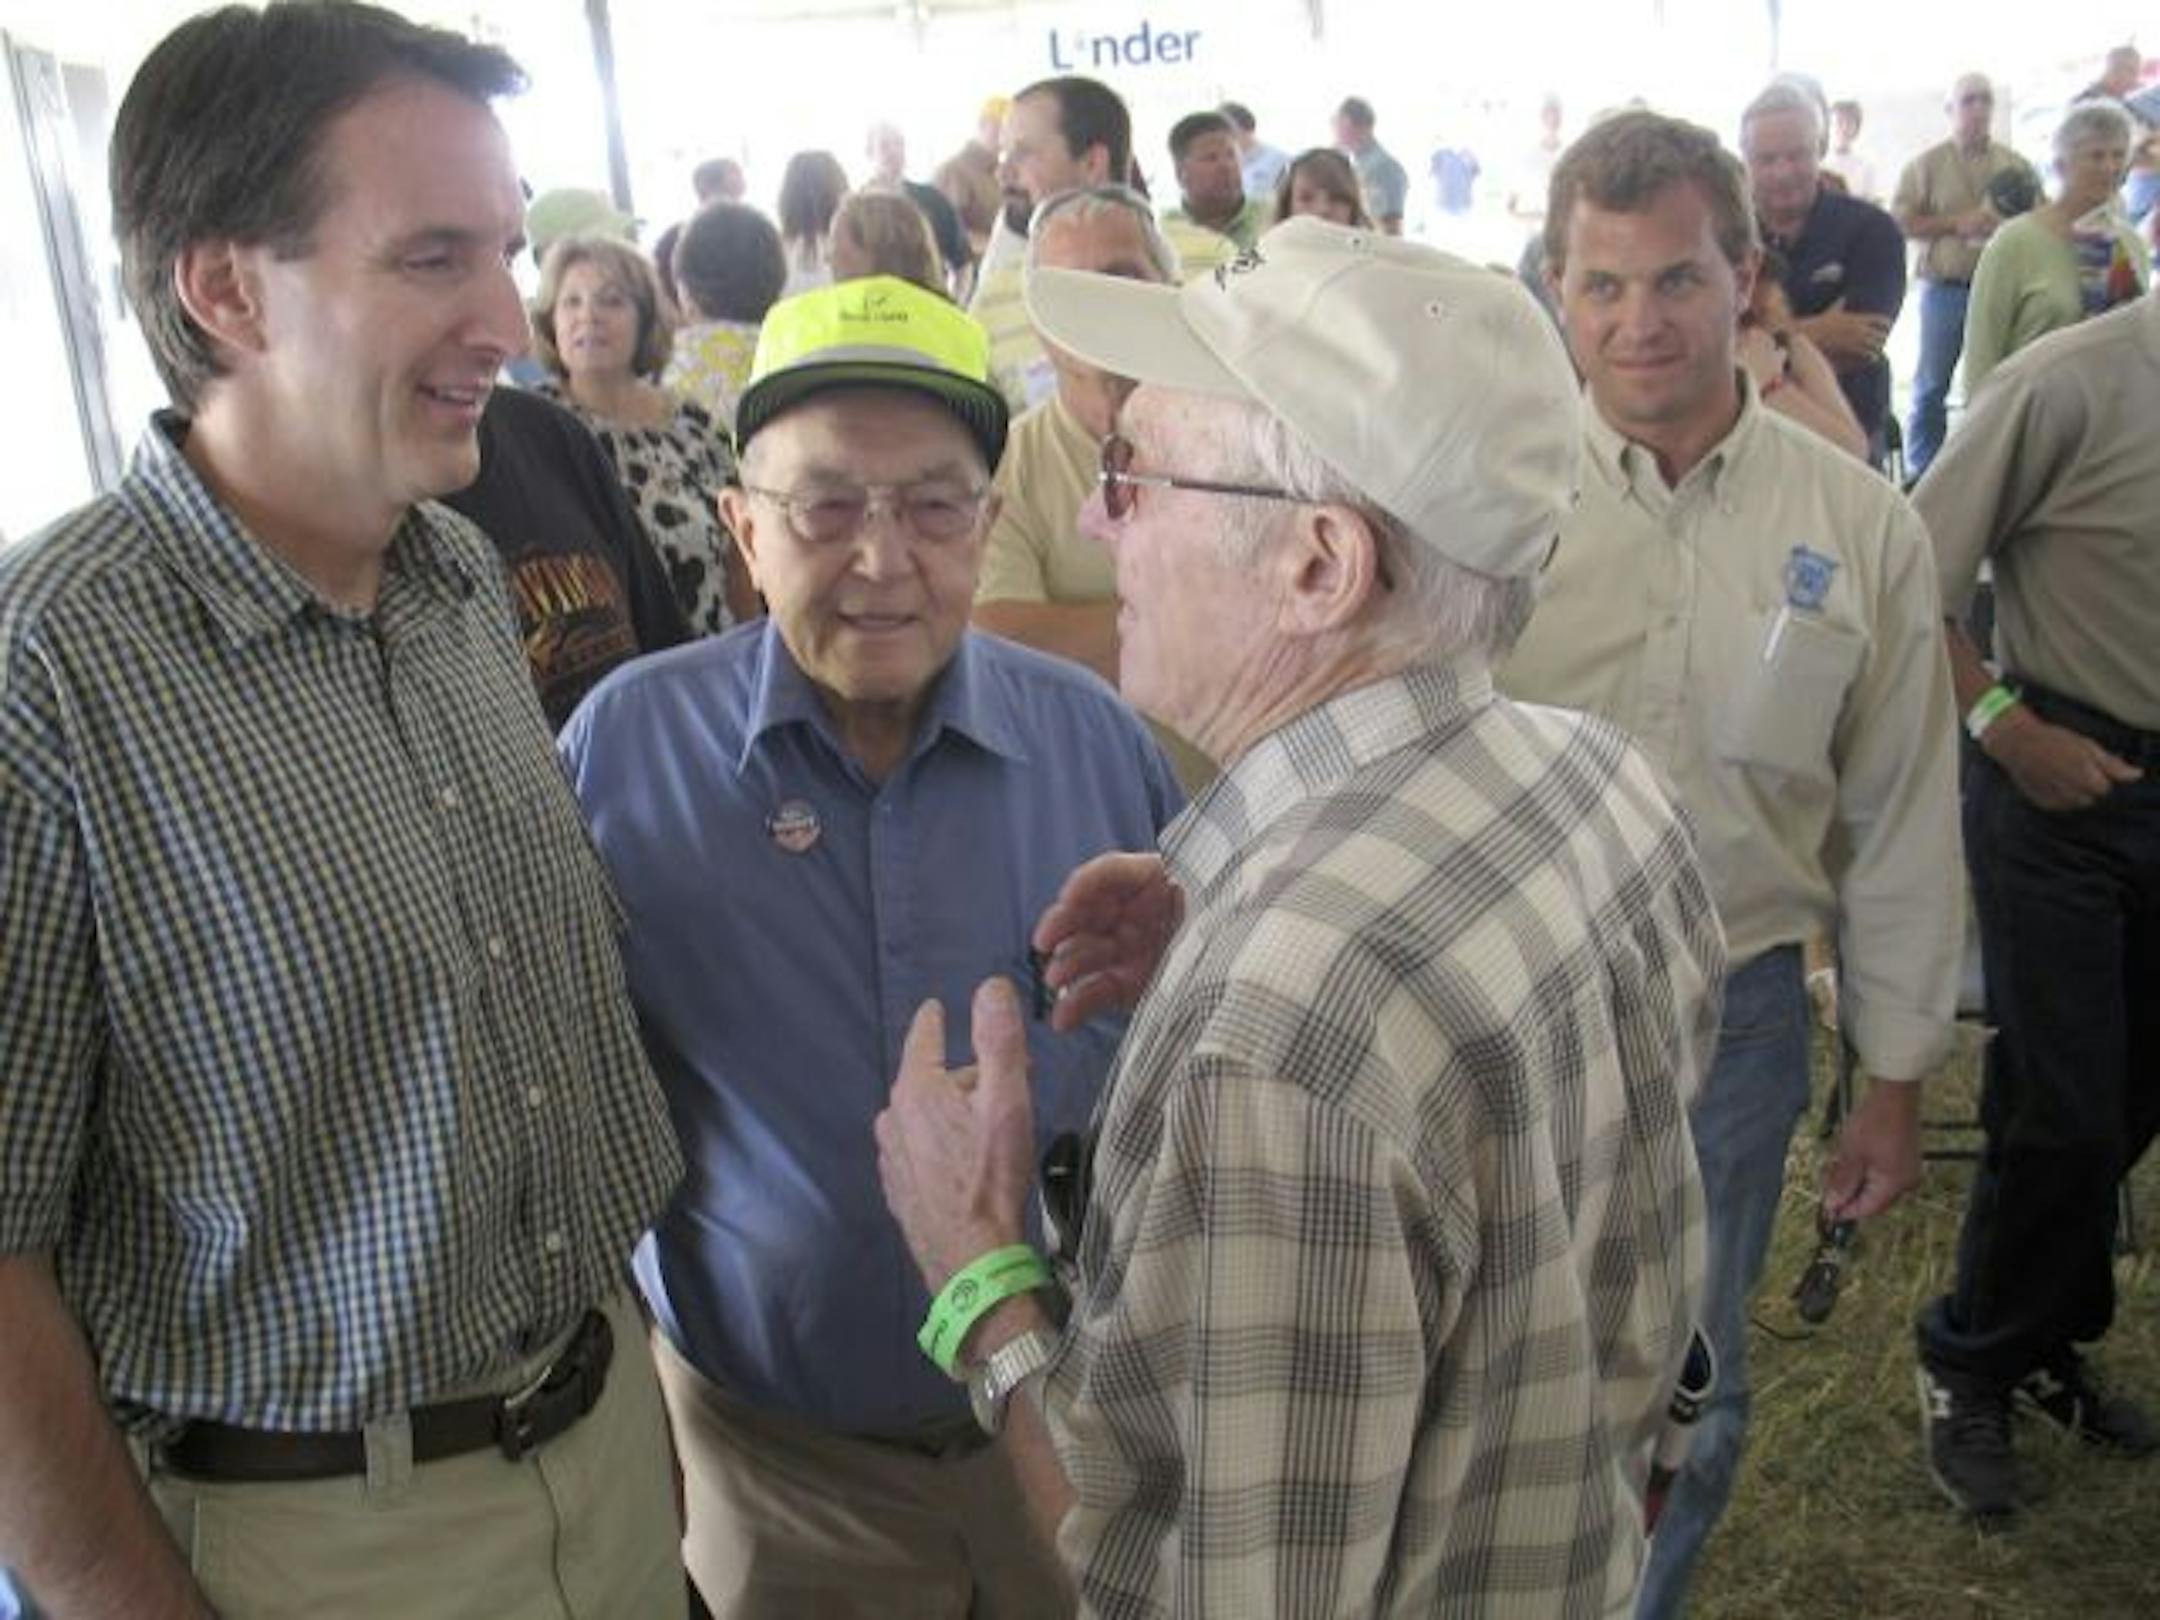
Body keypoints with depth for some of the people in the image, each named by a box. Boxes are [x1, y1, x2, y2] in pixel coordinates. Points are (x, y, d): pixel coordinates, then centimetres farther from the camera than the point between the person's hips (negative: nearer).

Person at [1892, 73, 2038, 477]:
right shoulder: (1927, 164, 4)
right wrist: (1956, 223, -13)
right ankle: (1922, 470, 11)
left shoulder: (2016, 166, 10)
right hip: (1944, 289, -2)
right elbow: (1901, 221, -4)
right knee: (1932, 386, 3)